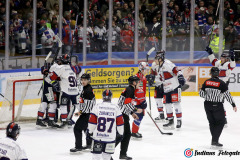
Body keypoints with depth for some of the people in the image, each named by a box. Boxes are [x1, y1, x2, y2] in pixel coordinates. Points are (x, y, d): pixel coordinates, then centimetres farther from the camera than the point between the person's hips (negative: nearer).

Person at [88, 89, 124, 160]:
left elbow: (92, 121, -4)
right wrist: (120, 133, 16)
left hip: (98, 136, -1)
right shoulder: (116, 108, 0)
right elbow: (120, 123, 4)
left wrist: (90, 132, 9)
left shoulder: (97, 107, -4)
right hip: (110, 137, 1)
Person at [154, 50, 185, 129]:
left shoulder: (167, 64, -13)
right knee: (167, 104, 8)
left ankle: (179, 120, -5)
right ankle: (170, 121, 17)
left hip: (175, 87, -10)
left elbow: (176, 70, -20)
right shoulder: (160, 67, 18)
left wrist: (180, 77, -29)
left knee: (176, 103, -10)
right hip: (166, 89, 10)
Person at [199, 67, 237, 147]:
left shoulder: (206, 82, 0)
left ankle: (214, 140, 19)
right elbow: (227, 95, -12)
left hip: (207, 104, 5)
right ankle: (215, 140, -2)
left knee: (212, 122, 17)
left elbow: (201, 93, 5)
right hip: (217, 105, -4)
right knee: (220, 122, 7)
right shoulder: (221, 83, -13)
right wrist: (233, 105, -5)